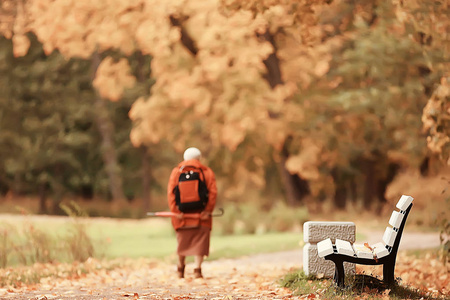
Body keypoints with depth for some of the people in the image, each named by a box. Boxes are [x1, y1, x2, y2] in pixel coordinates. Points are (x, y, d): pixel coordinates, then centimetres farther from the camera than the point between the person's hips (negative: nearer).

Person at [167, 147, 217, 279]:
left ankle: (180, 268, 27)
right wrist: (208, 211, -10)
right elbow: (213, 192, -7)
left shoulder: (176, 171, 7)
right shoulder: (207, 172, 5)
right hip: (201, 215, -2)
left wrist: (175, 211, -8)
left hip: (182, 214, 2)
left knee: (182, 239, 17)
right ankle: (197, 268, -10)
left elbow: (171, 192, -4)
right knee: (200, 240, 2)